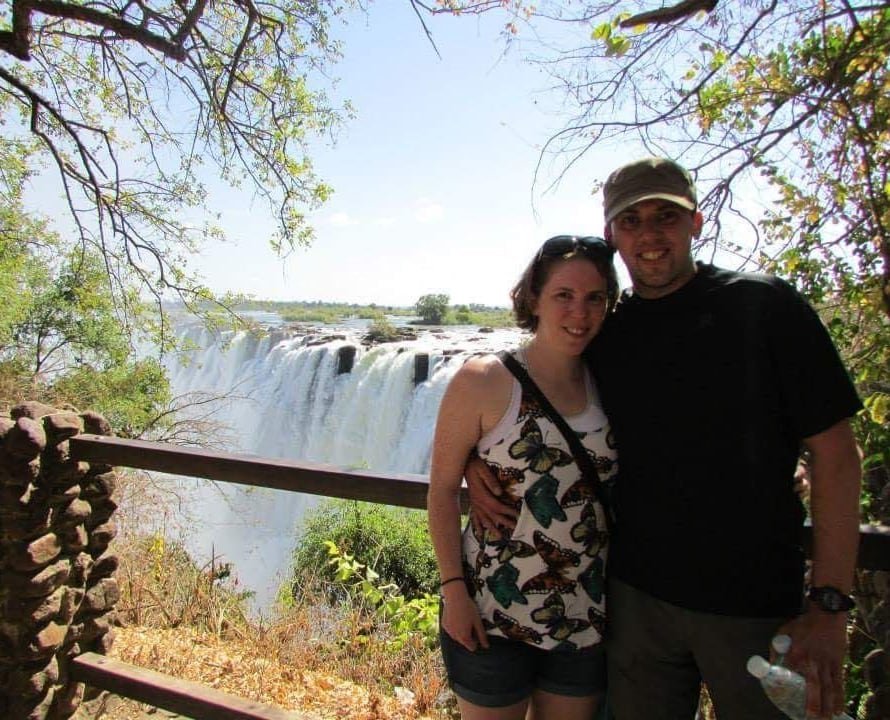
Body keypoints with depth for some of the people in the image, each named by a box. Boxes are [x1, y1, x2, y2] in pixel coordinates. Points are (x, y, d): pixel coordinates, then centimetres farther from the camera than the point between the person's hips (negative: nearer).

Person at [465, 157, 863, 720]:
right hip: (635, 595, 3)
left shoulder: (764, 306, -8)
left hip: (755, 604, -2)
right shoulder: (600, 331, 2)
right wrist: (475, 460, -7)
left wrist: (830, 606, -13)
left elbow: (834, 451, -9)